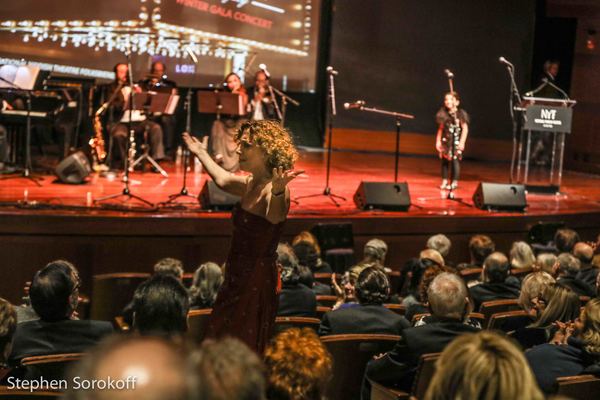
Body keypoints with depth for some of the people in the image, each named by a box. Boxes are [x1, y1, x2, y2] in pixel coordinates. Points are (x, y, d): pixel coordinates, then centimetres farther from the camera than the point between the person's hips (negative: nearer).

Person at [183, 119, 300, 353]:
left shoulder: (276, 190, -20)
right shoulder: (250, 185, 6)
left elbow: (273, 215, -43)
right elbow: (222, 179, 26)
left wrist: (277, 191, -64)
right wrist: (202, 154, 39)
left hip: (256, 284, -9)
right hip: (237, 281, 9)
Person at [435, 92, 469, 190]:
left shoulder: (461, 114, -5)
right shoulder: (443, 114, 8)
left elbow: (465, 129, -5)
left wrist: (462, 142, -11)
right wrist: (438, 141, 11)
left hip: (456, 141, -4)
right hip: (445, 140, 4)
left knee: (455, 160, -6)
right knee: (444, 160, 6)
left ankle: (454, 182, 2)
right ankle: (444, 181, 15)